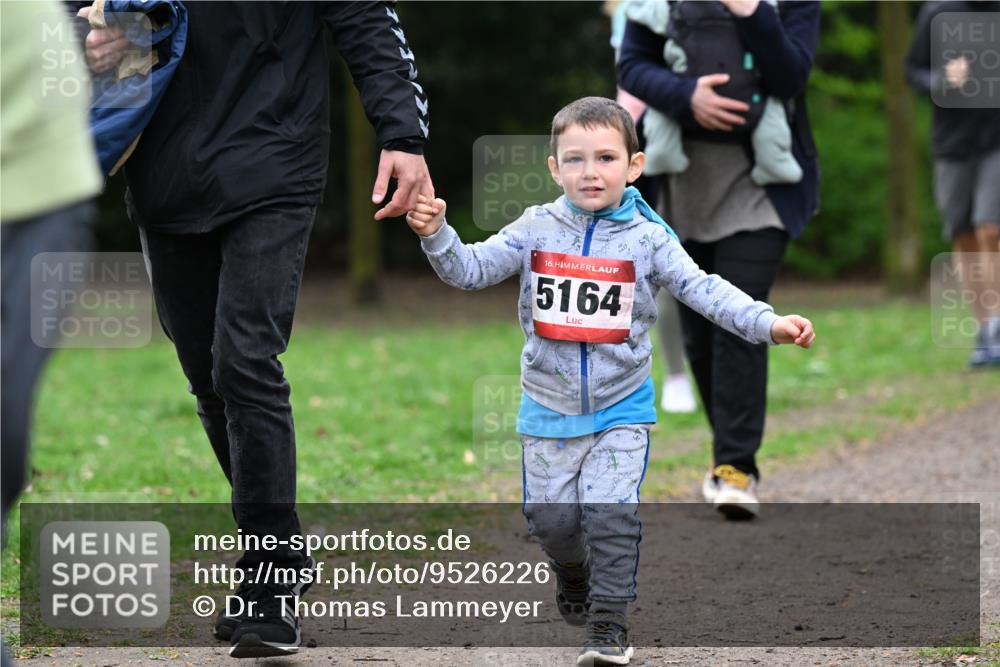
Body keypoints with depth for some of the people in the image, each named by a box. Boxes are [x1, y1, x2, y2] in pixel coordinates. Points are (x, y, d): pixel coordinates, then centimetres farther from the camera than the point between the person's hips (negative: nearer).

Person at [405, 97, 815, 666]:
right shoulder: (535, 230, -2)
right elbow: (471, 269, -2)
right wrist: (437, 234, -22)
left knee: (611, 511, -14)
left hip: (621, 407, -2)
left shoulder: (648, 238, -6)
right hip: (549, 404, 2)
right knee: (551, 516, 7)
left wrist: (769, 323, -25)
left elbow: (704, 290, -12)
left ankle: (610, 621, -1)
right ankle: (575, 577, 40)